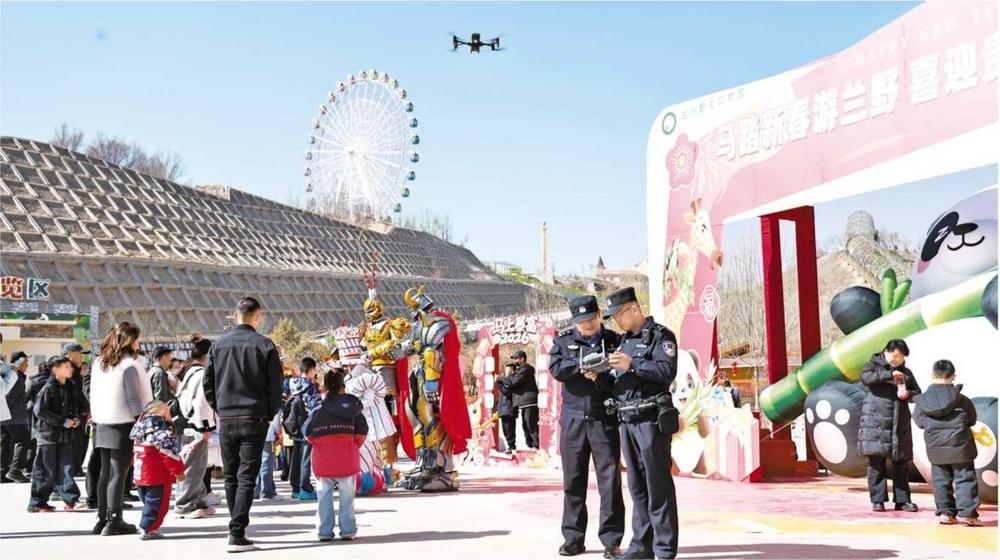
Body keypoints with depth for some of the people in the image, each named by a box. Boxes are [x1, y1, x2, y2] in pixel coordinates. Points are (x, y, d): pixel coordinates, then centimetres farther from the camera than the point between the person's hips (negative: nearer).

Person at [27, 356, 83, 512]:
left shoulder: (70, 387, 9)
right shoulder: (48, 388, -12)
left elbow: (75, 406, 21)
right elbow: (40, 411, -17)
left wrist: (76, 418, 0)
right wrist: (63, 421, -18)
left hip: (66, 434, 6)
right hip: (48, 434, -6)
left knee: (66, 467, 1)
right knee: (45, 470, 0)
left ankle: (69, 498, 3)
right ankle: (37, 503, 9)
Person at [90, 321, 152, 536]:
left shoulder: (98, 363, 11)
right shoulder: (129, 365, -12)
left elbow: (94, 395, 15)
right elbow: (134, 399, -15)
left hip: (102, 424, 7)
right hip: (124, 425, -7)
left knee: (105, 472, 12)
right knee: (118, 474, -4)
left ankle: (102, 519, 16)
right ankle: (114, 521, -3)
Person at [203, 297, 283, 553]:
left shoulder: (218, 345, 4)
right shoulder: (265, 345, -5)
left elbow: (208, 383, 6)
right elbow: (275, 385, -5)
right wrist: (270, 414, 7)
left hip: (226, 419, 3)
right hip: (254, 419, -3)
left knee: (231, 477, 14)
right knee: (246, 477, -2)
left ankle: (238, 526, 22)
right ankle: (237, 534, -9)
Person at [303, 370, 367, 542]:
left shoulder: (318, 410, 5)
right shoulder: (352, 406, 3)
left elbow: (307, 431, -4)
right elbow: (362, 430, -4)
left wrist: (317, 444, 11)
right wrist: (356, 446, 9)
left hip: (323, 455, 1)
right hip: (346, 453, -1)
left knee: (324, 494, 9)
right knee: (347, 495, 7)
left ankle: (324, 531, 9)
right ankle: (348, 530, 8)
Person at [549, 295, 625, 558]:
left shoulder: (615, 341, 5)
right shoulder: (564, 341, 9)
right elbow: (555, 369, -6)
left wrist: (599, 378, -17)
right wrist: (580, 364, -18)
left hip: (605, 420, -1)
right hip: (573, 418, 1)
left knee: (610, 479, -2)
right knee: (573, 480, 6)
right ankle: (573, 538, 15)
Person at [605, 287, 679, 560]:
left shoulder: (660, 335, -3)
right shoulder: (624, 341, 19)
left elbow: (667, 371, -16)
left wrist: (632, 364, -19)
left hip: (651, 421, -7)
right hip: (627, 422, 7)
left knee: (658, 486, -5)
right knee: (637, 487, 10)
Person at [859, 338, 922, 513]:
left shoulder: (906, 372, 18)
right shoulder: (874, 365, 6)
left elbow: (918, 393, 19)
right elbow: (865, 377, -16)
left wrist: (908, 394, -4)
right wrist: (890, 375, -23)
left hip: (900, 423, 4)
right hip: (876, 422, -4)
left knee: (901, 462, 4)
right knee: (876, 461, -5)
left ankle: (902, 500, 11)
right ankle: (877, 500, 0)